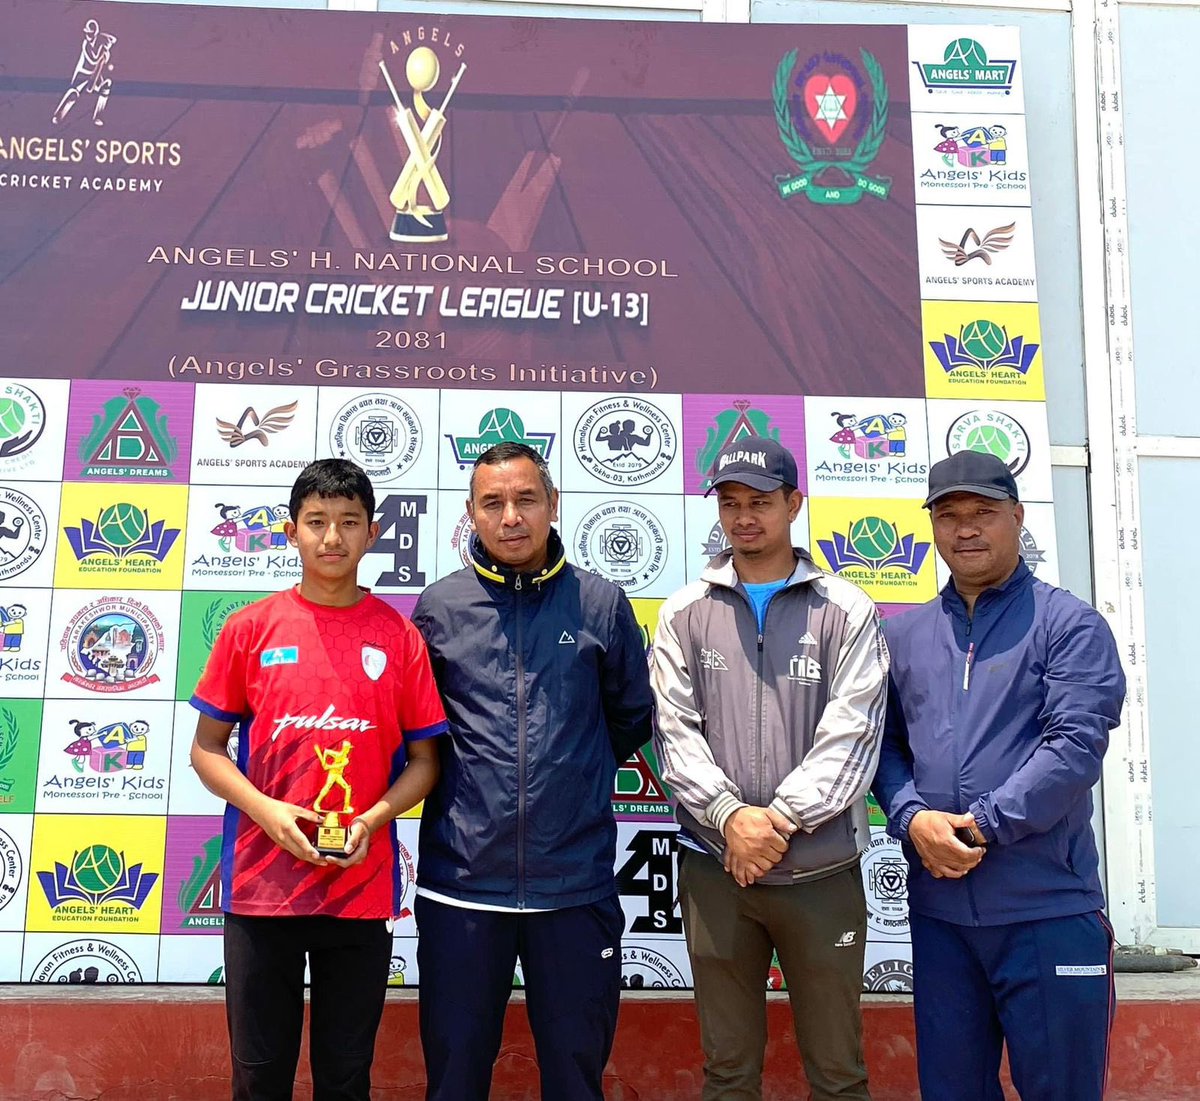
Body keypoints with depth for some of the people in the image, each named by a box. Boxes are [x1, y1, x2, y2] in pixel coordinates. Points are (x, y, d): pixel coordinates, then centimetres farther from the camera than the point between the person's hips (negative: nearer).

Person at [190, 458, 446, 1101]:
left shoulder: (399, 637, 1)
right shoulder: (250, 628, 1)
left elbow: (424, 760, 5)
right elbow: (206, 748, 5)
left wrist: (374, 817, -12)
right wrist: (265, 810, -11)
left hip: (363, 887, 0)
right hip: (261, 885, 0)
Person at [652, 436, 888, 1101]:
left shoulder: (844, 611, 2)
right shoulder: (685, 613, 7)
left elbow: (851, 733, -7)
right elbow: (674, 731, -1)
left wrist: (779, 820, -15)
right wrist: (732, 815, -15)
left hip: (821, 869, -1)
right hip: (714, 867, 2)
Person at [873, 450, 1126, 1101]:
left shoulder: (1068, 624, -2)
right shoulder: (903, 634, 12)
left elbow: (1077, 742, -12)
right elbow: (883, 744, 9)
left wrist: (981, 825, -16)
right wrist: (913, 820, -10)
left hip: (1047, 906, -4)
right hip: (937, 907, 4)